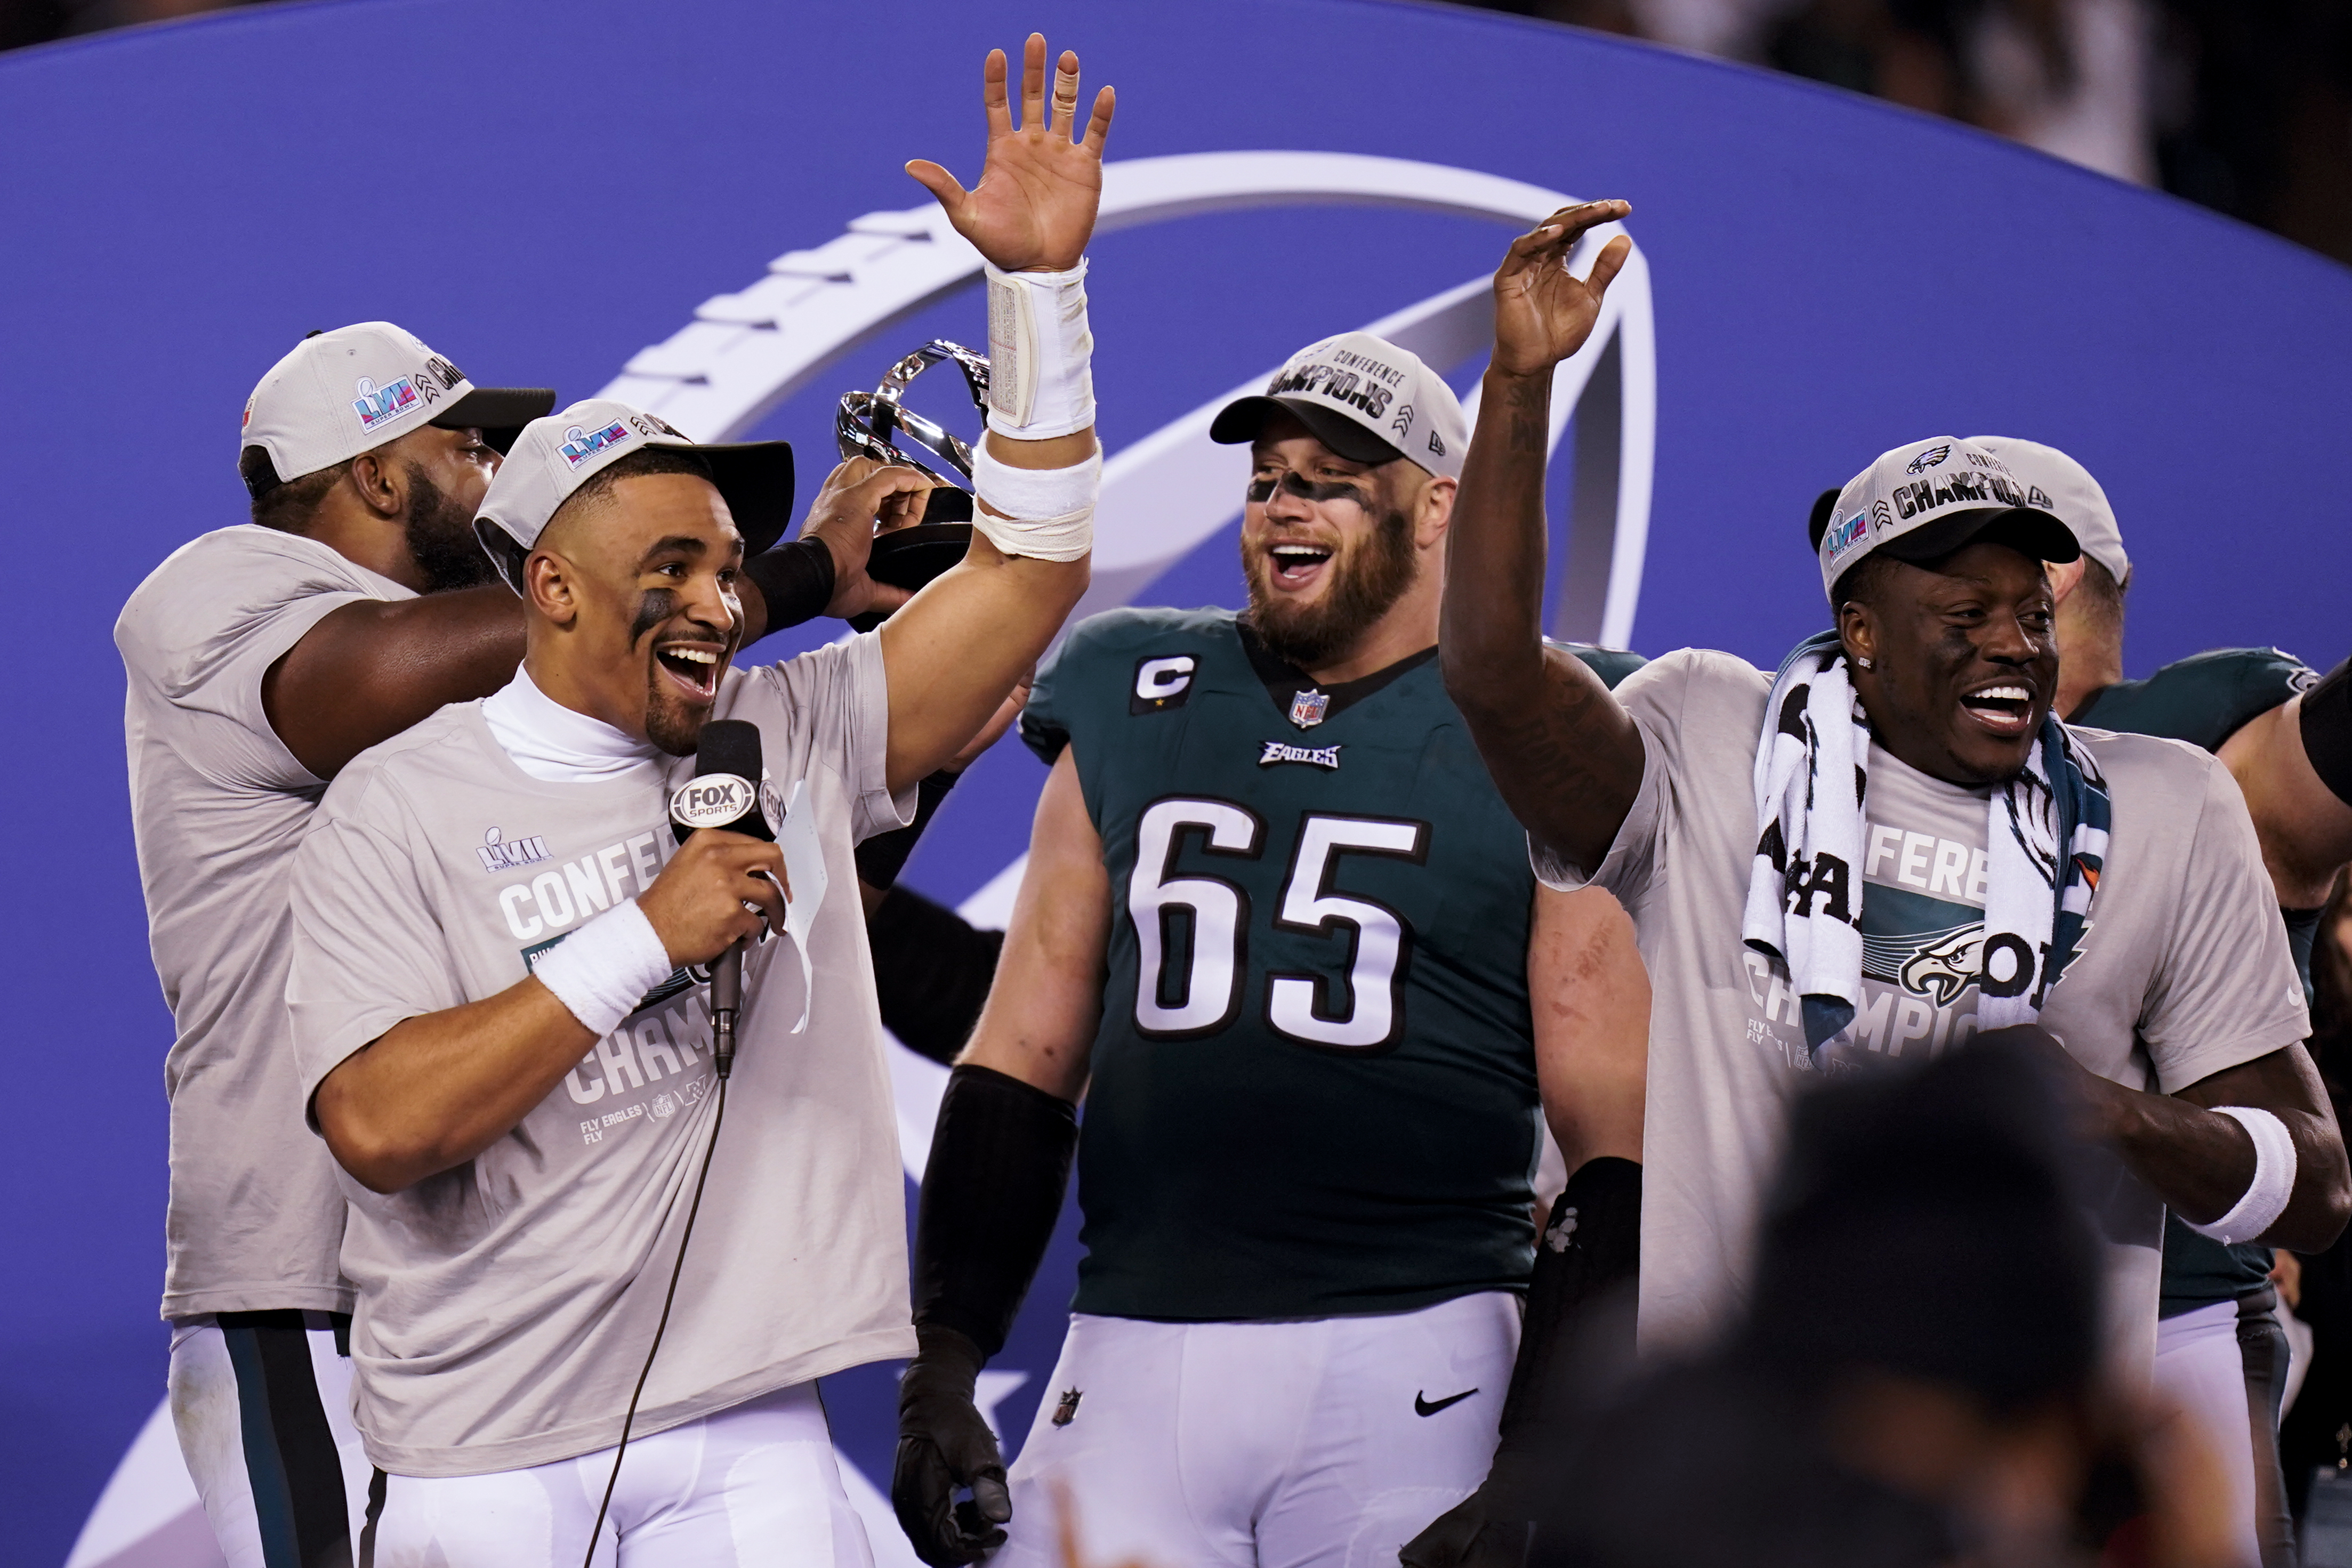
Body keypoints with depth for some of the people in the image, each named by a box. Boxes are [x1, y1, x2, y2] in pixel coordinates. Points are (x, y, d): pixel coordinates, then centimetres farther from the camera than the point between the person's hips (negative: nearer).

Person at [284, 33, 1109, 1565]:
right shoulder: (401, 809, -3)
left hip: (743, 1441, 3)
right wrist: (646, 938, -14)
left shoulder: (790, 739, 8)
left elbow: (1028, 567, 8)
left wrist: (1041, 283, -1)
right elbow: (381, 1128, -14)